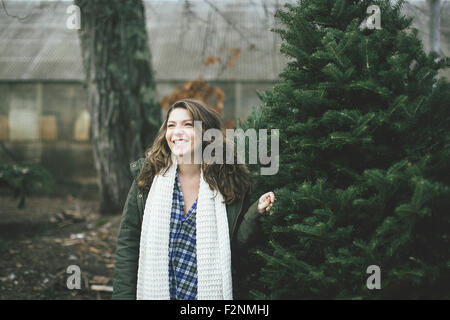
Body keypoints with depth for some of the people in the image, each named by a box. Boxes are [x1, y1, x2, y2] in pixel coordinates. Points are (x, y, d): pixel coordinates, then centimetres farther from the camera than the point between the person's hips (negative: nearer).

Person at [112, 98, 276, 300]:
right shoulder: (148, 176, -6)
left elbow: (233, 245, -2)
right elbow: (127, 245, -4)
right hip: (154, 291, 0)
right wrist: (123, 296, -8)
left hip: (208, 291, 0)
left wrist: (256, 212, -15)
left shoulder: (229, 181, -6)